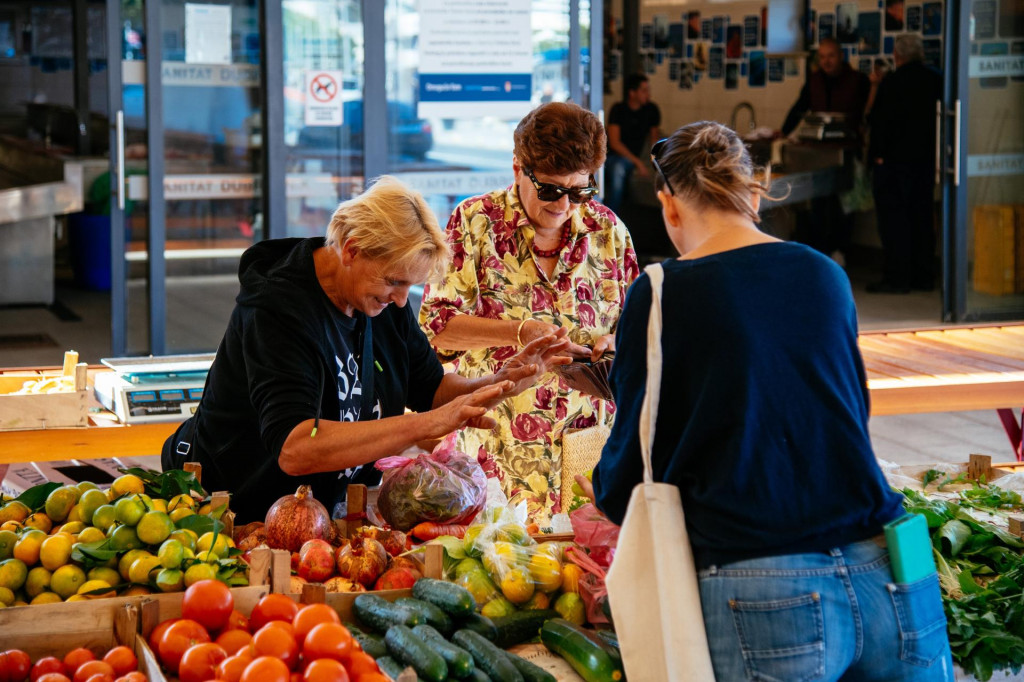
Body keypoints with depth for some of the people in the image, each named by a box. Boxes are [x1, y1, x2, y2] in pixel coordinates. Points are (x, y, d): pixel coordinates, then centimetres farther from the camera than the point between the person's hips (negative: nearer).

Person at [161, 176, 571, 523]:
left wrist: (503, 382, -10)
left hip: (329, 509, 7)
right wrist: (429, 424, -38)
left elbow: (432, 390, 11)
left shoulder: (384, 296, 1)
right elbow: (294, 450, -36)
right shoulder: (277, 309, -23)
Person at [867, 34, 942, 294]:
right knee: (922, 216, 12)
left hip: (895, 159, -6)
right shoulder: (936, 80, 3)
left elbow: (880, 121, -15)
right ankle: (923, 275, 17)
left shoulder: (891, 83, -15)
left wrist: (877, 152, -7)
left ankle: (897, 278, -3)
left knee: (893, 217, -2)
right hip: (927, 158, 7)